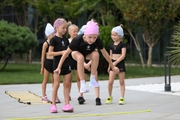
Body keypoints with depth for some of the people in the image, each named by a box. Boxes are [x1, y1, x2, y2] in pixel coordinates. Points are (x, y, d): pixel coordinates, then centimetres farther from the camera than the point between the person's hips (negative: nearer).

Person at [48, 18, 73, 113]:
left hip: (66, 64, 6)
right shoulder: (54, 39, -7)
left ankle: (66, 104, 5)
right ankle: (53, 105, 2)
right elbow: (50, 52, -13)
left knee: (66, 84, 4)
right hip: (57, 64, -6)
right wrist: (61, 52, -20)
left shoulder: (65, 40, 12)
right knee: (56, 84, -4)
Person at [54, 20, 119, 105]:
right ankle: (82, 83, -30)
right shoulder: (78, 40, -37)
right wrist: (59, 67, -24)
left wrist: (113, 67, -4)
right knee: (80, 57, -38)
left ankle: (92, 79, -16)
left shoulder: (97, 41, -29)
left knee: (96, 54, -31)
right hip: (76, 53, -3)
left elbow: (105, 54, -14)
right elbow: (66, 53, -26)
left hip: (88, 54, 3)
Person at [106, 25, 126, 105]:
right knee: (110, 82, -3)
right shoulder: (112, 45, 9)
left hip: (120, 63, -4)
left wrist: (116, 62, -23)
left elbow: (123, 55, -16)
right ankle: (110, 97, 12)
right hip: (113, 63, 4)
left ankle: (122, 98, 6)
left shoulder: (122, 44, -8)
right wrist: (109, 65, 16)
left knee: (121, 82, 2)